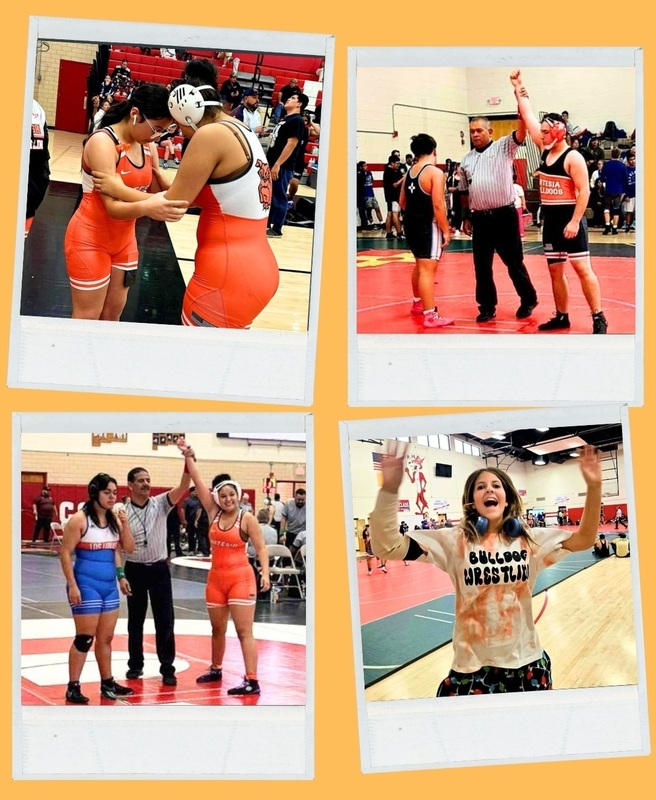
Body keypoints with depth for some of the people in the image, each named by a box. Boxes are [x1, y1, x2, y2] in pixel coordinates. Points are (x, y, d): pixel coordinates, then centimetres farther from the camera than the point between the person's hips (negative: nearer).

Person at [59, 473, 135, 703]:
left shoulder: (114, 519, 7)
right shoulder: (80, 519, -12)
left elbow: (128, 549, 9)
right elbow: (65, 553, -12)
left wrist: (125, 524, -6)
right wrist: (72, 585, -16)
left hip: (109, 586, 7)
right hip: (86, 585, -7)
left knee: (106, 638, 13)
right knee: (85, 638, -4)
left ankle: (107, 683, 23)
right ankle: (73, 687, 4)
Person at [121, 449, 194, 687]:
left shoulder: (161, 503, -3)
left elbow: (183, 487, -18)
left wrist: (188, 462, -32)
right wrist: (121, 575, -6)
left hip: (159, 569, 0)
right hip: (134, 570, 0)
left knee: (165, 620, 0)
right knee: (135, 620, 11)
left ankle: (167, 668, 6)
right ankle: (135, 665, 24)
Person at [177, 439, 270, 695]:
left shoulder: (247, 518, -8)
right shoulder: (213, 513, 4)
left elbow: (261, 548, -7)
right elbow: (198, 481, 0)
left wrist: (265, 573, -20)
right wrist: (188, 455, -4)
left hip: (241, 578, -5)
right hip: (216, 578, 5)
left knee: (244, 631, -8)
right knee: (217, 629, 18)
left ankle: (252, 681, -9)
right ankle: (216, 669, 36)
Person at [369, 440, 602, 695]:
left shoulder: (529, 540, 2)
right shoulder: (455, 541, -7)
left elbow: (583, 539, -3)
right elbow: (387, 547, -16)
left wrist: (593, 487, -18)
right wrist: (390, 488, -30)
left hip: (526, 663, 2)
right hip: (473, 667, -2)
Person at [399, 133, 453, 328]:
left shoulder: (409, 172, 9)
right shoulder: (435, 172, -15)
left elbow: (402, 202, 16)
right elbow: (438, 205, -21)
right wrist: (446, 230, -15)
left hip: (410, 223, 8)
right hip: (428, 225, -8)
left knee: (420, 265, 25)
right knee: (428, 269, -10)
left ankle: (418, 303, 41)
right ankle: (430, 315, -13)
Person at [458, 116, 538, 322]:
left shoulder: (503, 147, 0)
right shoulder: (467, 160, 12)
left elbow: (521, 134, -18)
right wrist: (466, 217, 15)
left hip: (504, 215, -4)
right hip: (480, 218, 4)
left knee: (514, 262, 4)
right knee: (482, 266, 6)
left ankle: (528, 300, 19)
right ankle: (487, 307, 16)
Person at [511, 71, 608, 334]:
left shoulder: (573, 157, -12)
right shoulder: (545, 150, 9)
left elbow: (584, 191, -17)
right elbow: (528, 116, 11)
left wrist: (575, 221, -23)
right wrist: (519, 87, 9)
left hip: (570, 219, -8)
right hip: (550, 220, 8)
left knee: (582, 268, -8)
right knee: (555, 271, 10)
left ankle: (598, 317, -5)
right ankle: (562, 316, 18)